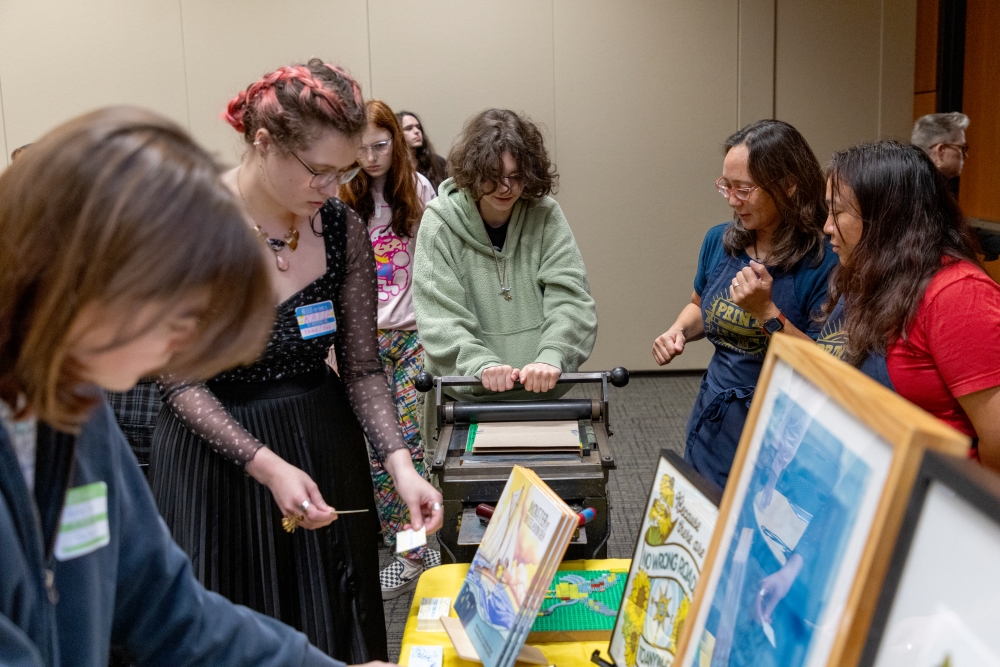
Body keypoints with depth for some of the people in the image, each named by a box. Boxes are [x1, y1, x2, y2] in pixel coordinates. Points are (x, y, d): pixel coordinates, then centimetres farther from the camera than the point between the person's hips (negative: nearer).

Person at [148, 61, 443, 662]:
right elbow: (181, 381, -14)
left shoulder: (343, 228, -7)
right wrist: (266, 465, -25)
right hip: (217, 457, -3)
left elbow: (362, 367, -2)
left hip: (325, 450, 3)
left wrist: (400, 462, -17)